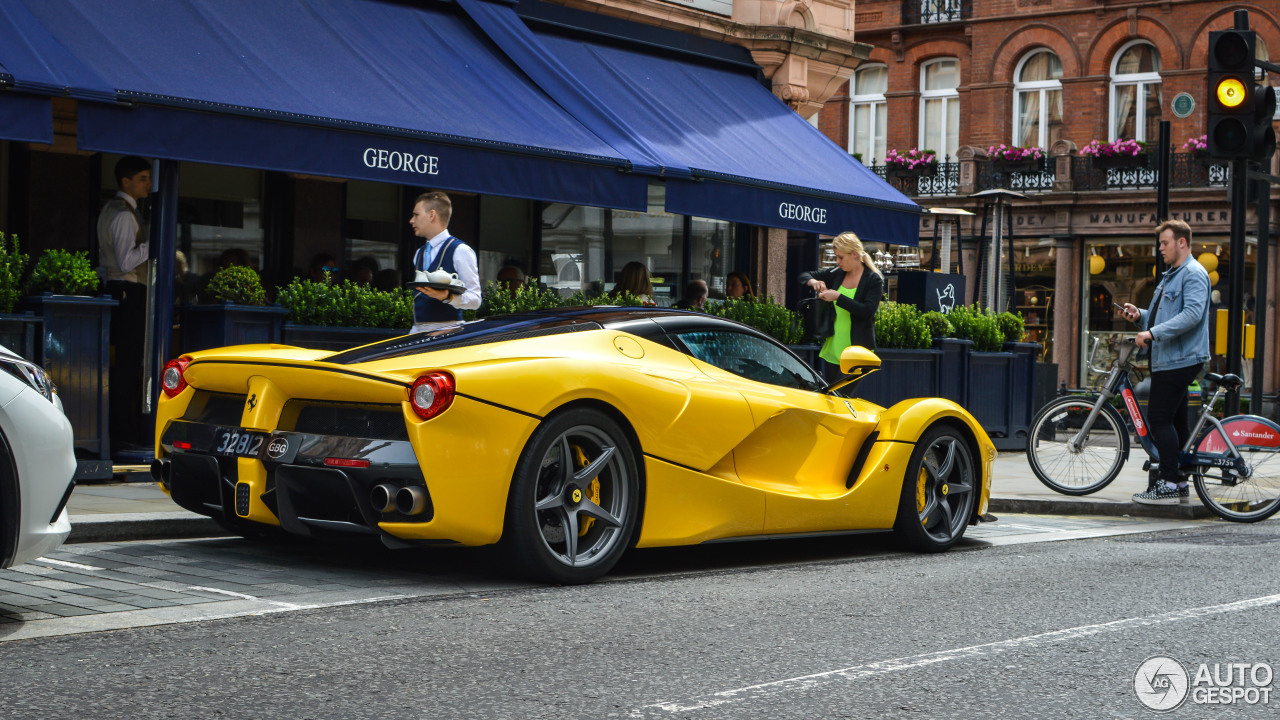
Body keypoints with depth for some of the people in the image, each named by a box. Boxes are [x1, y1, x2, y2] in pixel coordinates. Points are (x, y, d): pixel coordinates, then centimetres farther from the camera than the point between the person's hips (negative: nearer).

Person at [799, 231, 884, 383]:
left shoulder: (873, 280, -6)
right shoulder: (836, 274, 9)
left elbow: (868, 311, -18)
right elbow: (804, 276, 18)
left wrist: (838, 297, -20)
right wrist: (812, 281, -6)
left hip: (856, 351, -6)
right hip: (831, 349, 6)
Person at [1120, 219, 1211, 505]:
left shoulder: (1194, 274, -12)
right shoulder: (1171, 275, 22)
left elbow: (1192, 314, -26)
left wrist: (1153, 333, -30)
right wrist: (1140, 315, 8)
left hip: (1180, 360, -11)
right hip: (1167, 360, 11)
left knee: (1160, 419, -13)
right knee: (1174, 421, 12)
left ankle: (1168, 486, -12)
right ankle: (1179, 484, 17)